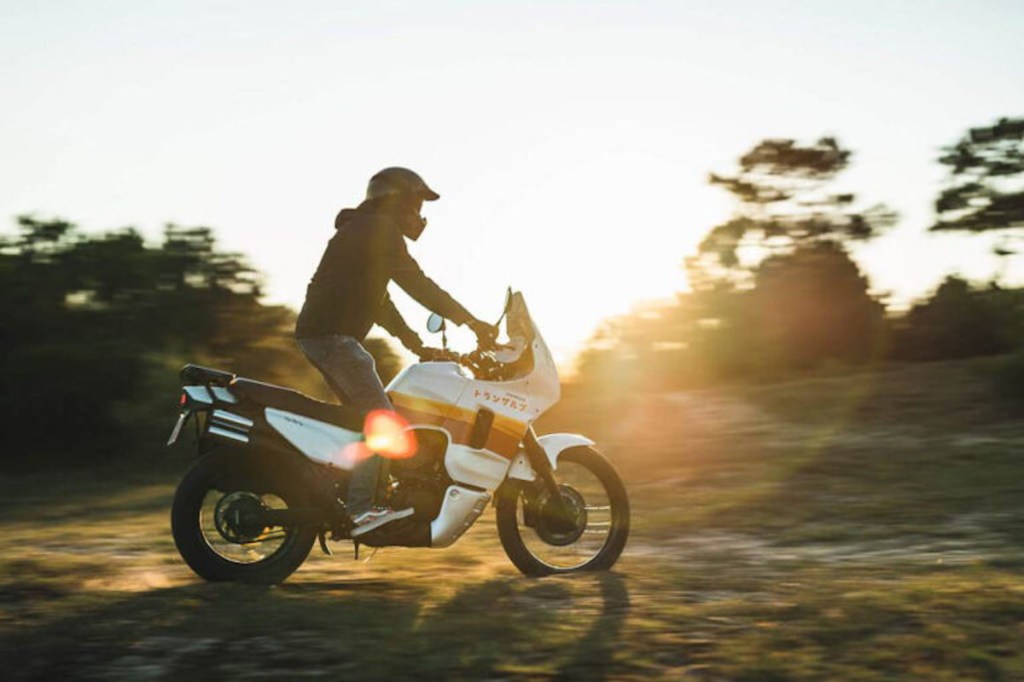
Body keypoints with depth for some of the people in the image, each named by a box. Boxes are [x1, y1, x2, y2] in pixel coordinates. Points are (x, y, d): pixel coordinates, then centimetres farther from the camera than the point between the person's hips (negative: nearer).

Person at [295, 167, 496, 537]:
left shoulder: (363, 230, 26)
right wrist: (469, 320, -15)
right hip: (332, 334, -11)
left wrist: (416, 344, 24)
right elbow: (415, 282, -16)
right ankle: (360, 511, -19)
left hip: (318, 333, 11)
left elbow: (377, 298, 28)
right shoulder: (379, 228, -6)